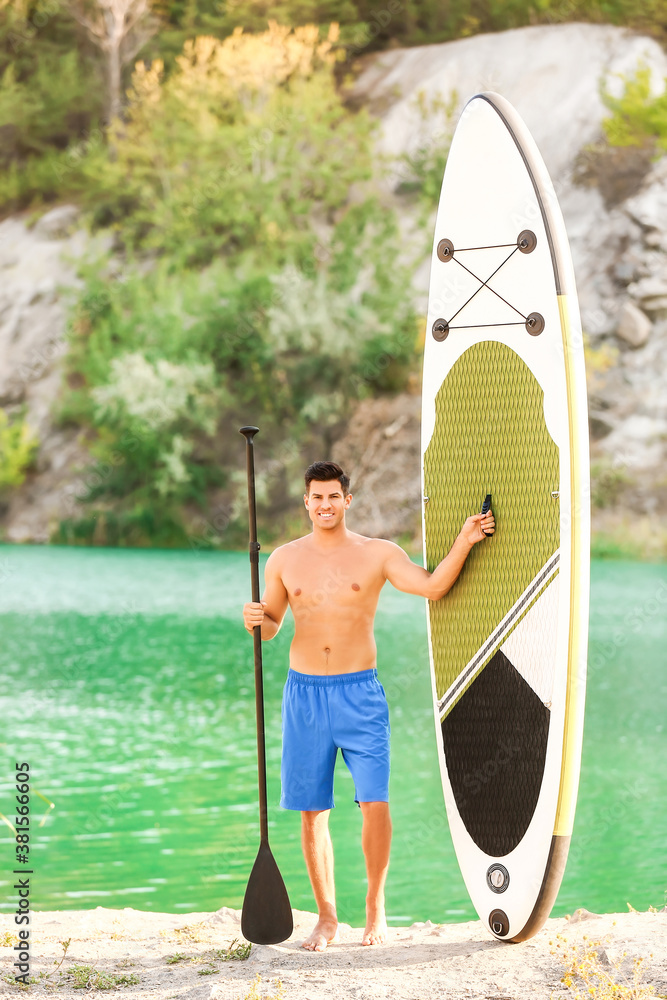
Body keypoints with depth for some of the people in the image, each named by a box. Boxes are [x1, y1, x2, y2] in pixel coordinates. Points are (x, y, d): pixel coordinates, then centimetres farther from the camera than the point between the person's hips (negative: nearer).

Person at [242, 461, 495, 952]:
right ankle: (327, 917, 14)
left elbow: (432, 586, -6)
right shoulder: (284, 560, 8)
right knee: (312, 812, 3)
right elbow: (271, 625, 16)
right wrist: (255, 620, -6)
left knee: (375, 802, -11)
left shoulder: (377, 553, 2)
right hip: (305, 694, 2)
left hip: (360, 694, -2)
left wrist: (464, 542, -16)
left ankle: (375, 908, 7)